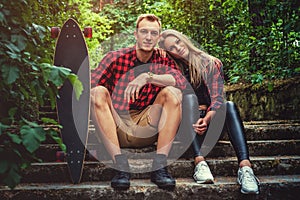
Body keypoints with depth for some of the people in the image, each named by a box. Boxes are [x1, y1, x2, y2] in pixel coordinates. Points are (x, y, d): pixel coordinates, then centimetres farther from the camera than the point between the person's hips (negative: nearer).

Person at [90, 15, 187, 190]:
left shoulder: (164, 62, 4)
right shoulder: (115, 58, 2)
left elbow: (181, 81, -18)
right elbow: (89, 88, -6)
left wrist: (148, 77, -31)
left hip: (146, 131, 1)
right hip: (115, 129, 0)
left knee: (173, 93, -19)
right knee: (98, 92, -24)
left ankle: (159, 167, -27)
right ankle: (121, 166, -33)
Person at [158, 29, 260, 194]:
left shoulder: (211, 63, -2)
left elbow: (217, 98, -15)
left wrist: (206, 119, -33)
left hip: (211, 118, 0)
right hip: (189, 121, 0)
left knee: (229, 105, -29)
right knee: (189, 97, -29)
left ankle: (245, 167, -48)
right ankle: (199, 162, -45)